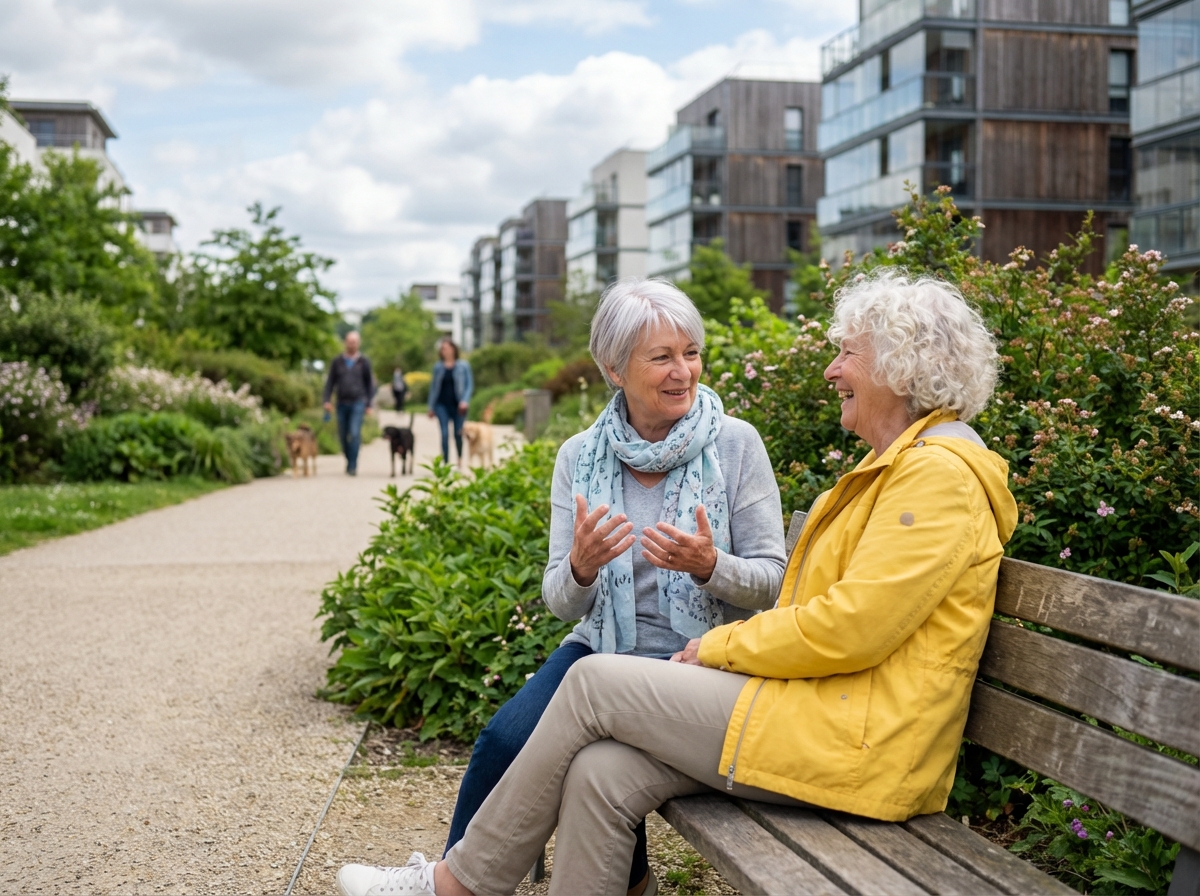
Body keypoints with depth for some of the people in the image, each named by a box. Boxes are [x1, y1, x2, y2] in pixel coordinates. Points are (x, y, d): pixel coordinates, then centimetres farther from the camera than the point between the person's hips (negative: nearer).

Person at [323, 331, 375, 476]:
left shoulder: (363, 363, 6)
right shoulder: (337, 362, 9)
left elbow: (369, 384, 9)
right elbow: (330, 382, 9)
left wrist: (369, 404, 4)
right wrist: (326, 400, -1)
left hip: (358, 403, -2)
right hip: (342, 403, 2)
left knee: (355, 434, -13)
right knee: (343, 436, 6)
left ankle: (352, 466, -11)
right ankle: (350, 461, 23)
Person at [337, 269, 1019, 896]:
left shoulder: (938, 473, -12)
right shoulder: (896, 467, 22)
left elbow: (852, 626, -20)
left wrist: (721, 647, -7)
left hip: (855, 740, -9)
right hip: (823, 709, 9)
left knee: (596, 683, -10)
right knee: (602, 775, -9)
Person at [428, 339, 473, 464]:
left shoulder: (463, 366, 0)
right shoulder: (438, 367, 7)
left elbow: (469, 384, 0)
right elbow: (433, 387, 12)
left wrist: (465, 400, -14)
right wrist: (431, 407, 10)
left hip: (457, 405, -1)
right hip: (442, 405, 1)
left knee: (458, 434, 7)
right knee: (445, 434, -7)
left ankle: (460, 458, 31)